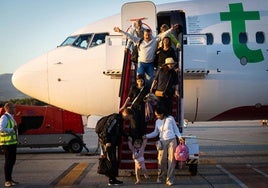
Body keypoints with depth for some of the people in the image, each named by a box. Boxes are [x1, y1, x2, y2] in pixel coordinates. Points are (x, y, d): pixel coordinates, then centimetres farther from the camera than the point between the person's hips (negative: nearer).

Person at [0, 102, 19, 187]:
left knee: (12, 161, 14)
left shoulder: (11, 117, 16)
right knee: (8, 161, -4)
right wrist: (11, 129, -24)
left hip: (13, 142, 9)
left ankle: (10, 179, 24)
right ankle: (7, 181, 3)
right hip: (7, 143, -9)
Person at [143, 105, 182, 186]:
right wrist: (146, 136, 5)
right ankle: (160, 178, 13)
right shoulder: (157, 122, 8)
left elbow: (176, 129, 4)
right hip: (162, 142, 3)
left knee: (171, 160, -3)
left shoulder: (170, 118, -3)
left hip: (172, 141, -3)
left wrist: (180, 137, -8)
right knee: (161, 161, -1)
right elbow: (155, 133, 15)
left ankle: (170, 180, 0)